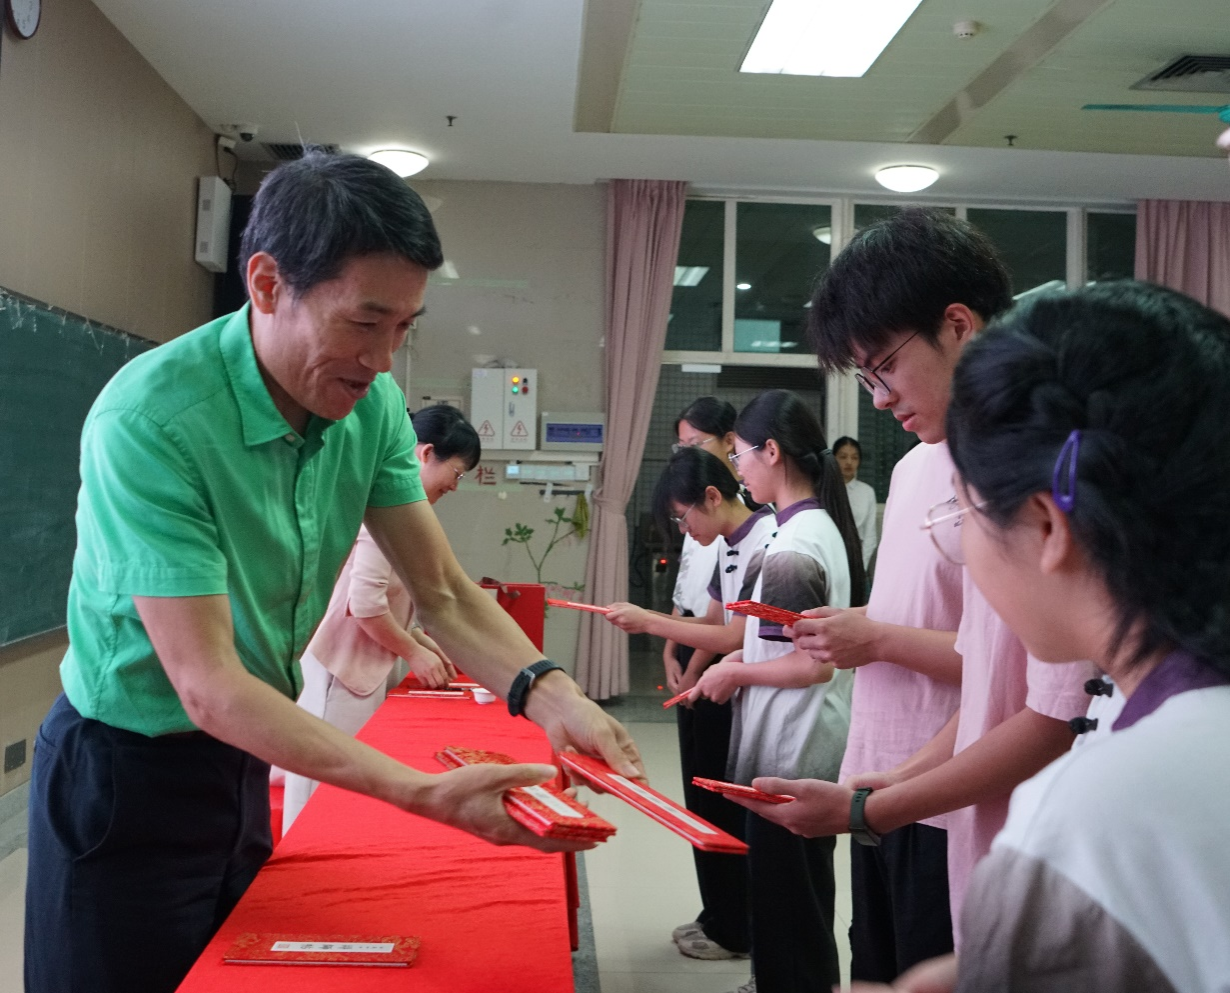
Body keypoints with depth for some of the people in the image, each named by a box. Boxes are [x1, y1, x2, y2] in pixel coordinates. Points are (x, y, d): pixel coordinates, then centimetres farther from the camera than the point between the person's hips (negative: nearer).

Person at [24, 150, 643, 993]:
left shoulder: (371, 404, -9)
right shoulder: (151, 419, -29)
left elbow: (446, 595, -7)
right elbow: (208, 686, -30)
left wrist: (552, 697, -26)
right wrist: (427, 794, -37)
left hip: (244, 757, 6)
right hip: (129, 771, -6)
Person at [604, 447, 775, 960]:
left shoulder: (763, 543, -20)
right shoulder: (729, 545, 10)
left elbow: (736, 638, -23)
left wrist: (650, 622, -19)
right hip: (716, 695, 9)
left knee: (728, 818, 3)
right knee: (709, 809, 16)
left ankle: (734, 932, 19)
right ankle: (718, 918, 30)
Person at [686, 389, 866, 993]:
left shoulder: (791, 546, -20)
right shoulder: (825, 525, 8)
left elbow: (815, 664, -23)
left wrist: (735, 674, -10)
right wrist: (747, 657, 10)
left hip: (789, 756, -9)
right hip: (820, 747, 10)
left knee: (780, 903, 3)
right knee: (809, 898, 21)